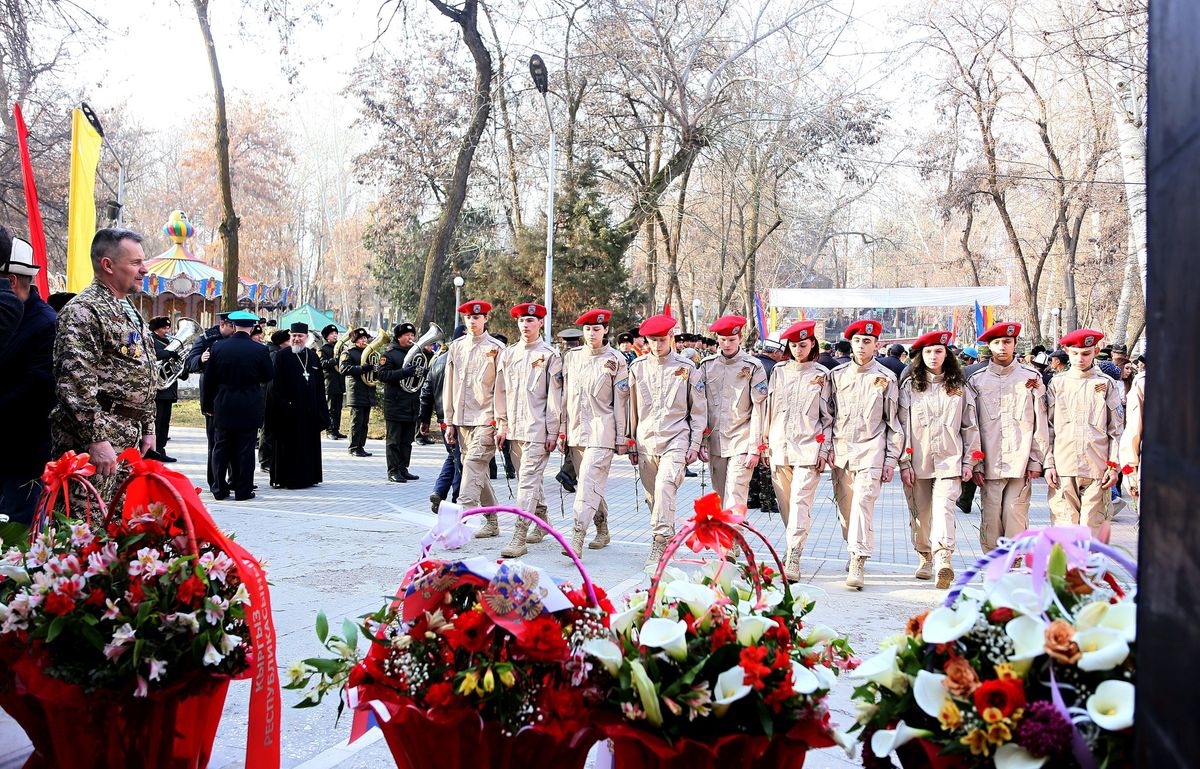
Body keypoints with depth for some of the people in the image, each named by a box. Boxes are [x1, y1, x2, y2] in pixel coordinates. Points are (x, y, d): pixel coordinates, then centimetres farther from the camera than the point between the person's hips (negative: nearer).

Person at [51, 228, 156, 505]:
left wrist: (147, 427, 21)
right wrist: (96, 438, -24)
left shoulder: (130, 312, 20)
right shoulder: (82, 311, -12)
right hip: (96, 435, -10)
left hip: (129, 437, 10)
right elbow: (76, 382, -20)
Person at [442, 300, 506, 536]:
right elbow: (449, 386, 16)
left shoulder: (496, 348, -4)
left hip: (485, 420, -6)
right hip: (462, 420, 6)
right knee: (478, 473, 11)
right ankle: (492, 523, 20)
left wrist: (498, 424, -9)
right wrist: (449, 422, 13)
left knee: (473, 468, -16)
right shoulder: (456, 347, 12)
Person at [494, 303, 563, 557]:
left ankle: (519, 538, -15)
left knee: (528, 480, -12)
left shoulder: (550, 356, -4)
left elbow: (555, 397, -6)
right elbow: (502, 393, 15)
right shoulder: (508, 355, 12)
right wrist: (502, 425, 11)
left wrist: (553, 432, -9)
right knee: (529, 479, 16)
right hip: (514, 429, 6)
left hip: (537, 430, -6)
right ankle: (541, 524, 33)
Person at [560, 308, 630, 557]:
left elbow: (621, 401, -1)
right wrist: (561, 431, 11)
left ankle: (577, 538, -23)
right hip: (576, 430, 5)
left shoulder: (615, 361, -2)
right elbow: (565, 396, 14)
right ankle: (602, 529, 30)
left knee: (589, 482, -16)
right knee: (590, 482, 13)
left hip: (601, 431, -5)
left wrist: (622, 437, -2)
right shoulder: (571, 357, 10)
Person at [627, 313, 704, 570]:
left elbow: (699, 409, 6)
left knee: (665, 485, -23)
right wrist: (631, 443, 14)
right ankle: (668, 541, 25)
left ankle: (659, 544, -23)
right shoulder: (637, 367, 8)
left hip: (676, 440, -4)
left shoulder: (687, 369, 2)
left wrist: (695, 445, 1)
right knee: (653, 495, 8)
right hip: (645, 442, 4)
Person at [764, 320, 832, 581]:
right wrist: (765, 444, 11)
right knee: (785, 504, 6)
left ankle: (793, 560, -17)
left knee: (800, 501, -13)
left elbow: (828, 416, 4)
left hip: (808, 447, -4)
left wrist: (824, 451, -3)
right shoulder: (779, 371, 12)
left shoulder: (822, 375, 3)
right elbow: (769, 409, 15)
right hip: (779, 446, 4)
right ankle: (795, 548, 18)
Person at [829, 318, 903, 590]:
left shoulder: (886, 378, 3)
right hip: (841, 450, 3)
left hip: (871, 450, -3)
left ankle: (858, 564, -18)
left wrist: (891, 460, 1)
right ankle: (853, 549, 27)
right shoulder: (837, 375, 10)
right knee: (844, 506, 7)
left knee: (863, 501, -16)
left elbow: (894, 422, 5)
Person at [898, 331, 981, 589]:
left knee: (943, 508, -18)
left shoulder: (959, 388, 9)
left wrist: (969, 461, 5)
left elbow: (970, 426, 10)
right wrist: (904, 464, -1)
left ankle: (943, 561, -30)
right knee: (921, 514, 8)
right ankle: (925, 558, 26)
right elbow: (902, 426, 4)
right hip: (918, 461, 1)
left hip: (949, 461, -1)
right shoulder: (909, 387, 7)